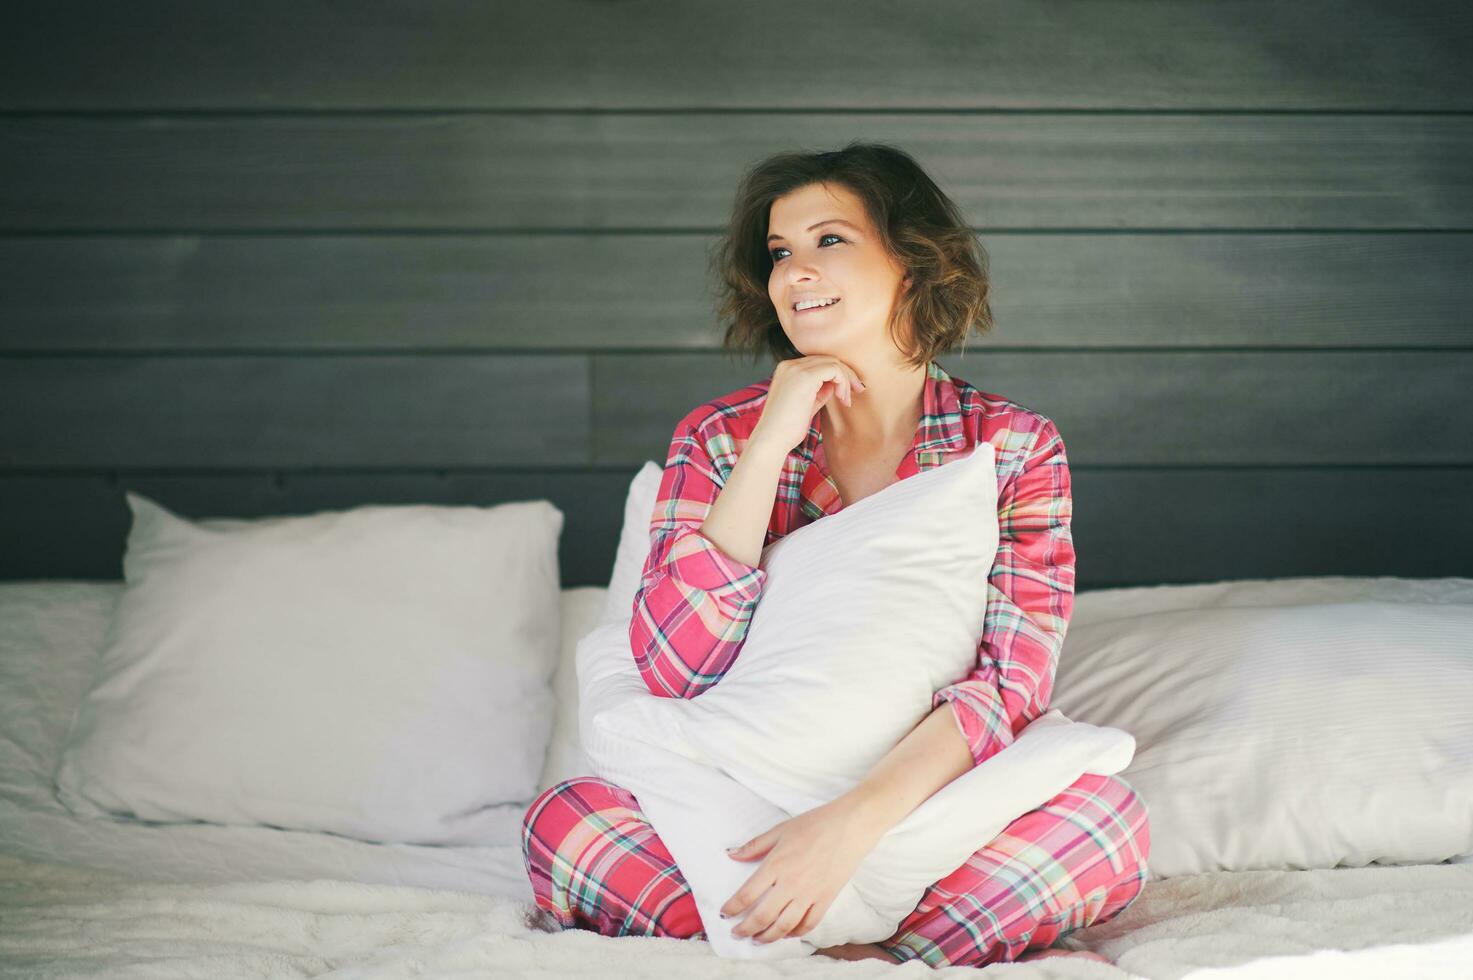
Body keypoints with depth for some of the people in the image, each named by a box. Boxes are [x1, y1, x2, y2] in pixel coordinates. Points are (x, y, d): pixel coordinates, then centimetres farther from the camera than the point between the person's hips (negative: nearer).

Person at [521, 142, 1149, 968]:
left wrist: (858, 819, -29)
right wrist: (771, 445, -13)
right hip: (754, 818, 2)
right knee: (562, 819, -28)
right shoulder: (721, 438, 4)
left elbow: (1013, 683, -12)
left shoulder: (1014, 445, 1)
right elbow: (675, 668, -10)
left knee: (1112, 815, -29)